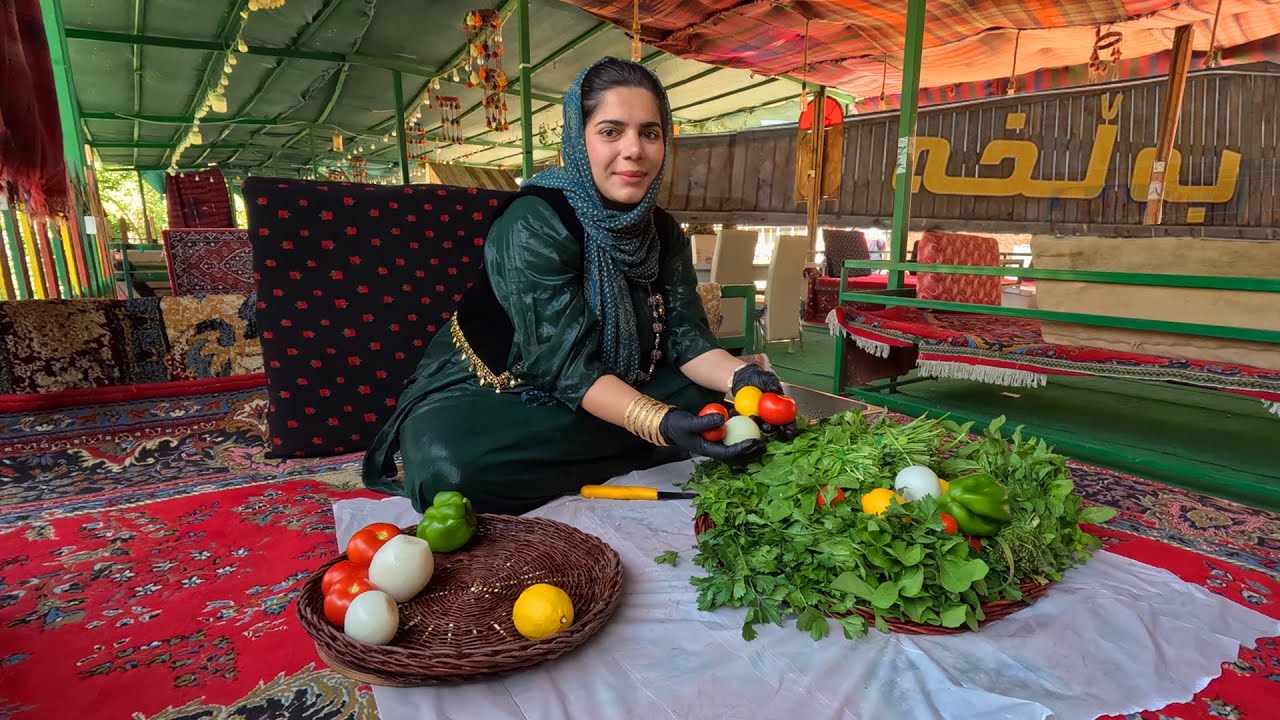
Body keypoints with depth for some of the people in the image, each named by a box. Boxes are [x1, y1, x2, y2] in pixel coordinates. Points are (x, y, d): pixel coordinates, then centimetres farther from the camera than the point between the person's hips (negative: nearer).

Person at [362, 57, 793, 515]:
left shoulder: (663, 232, -1)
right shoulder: (533, 223, -22)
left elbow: (686, 338, -6)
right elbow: (566, 364, -28)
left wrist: (740, 378, -27)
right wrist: (660, 424, -42)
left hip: (606, 396, 6)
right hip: (484, 395, -5)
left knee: (714, 395, -7)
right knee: (448, 463, -36)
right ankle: (642, 458, -20)